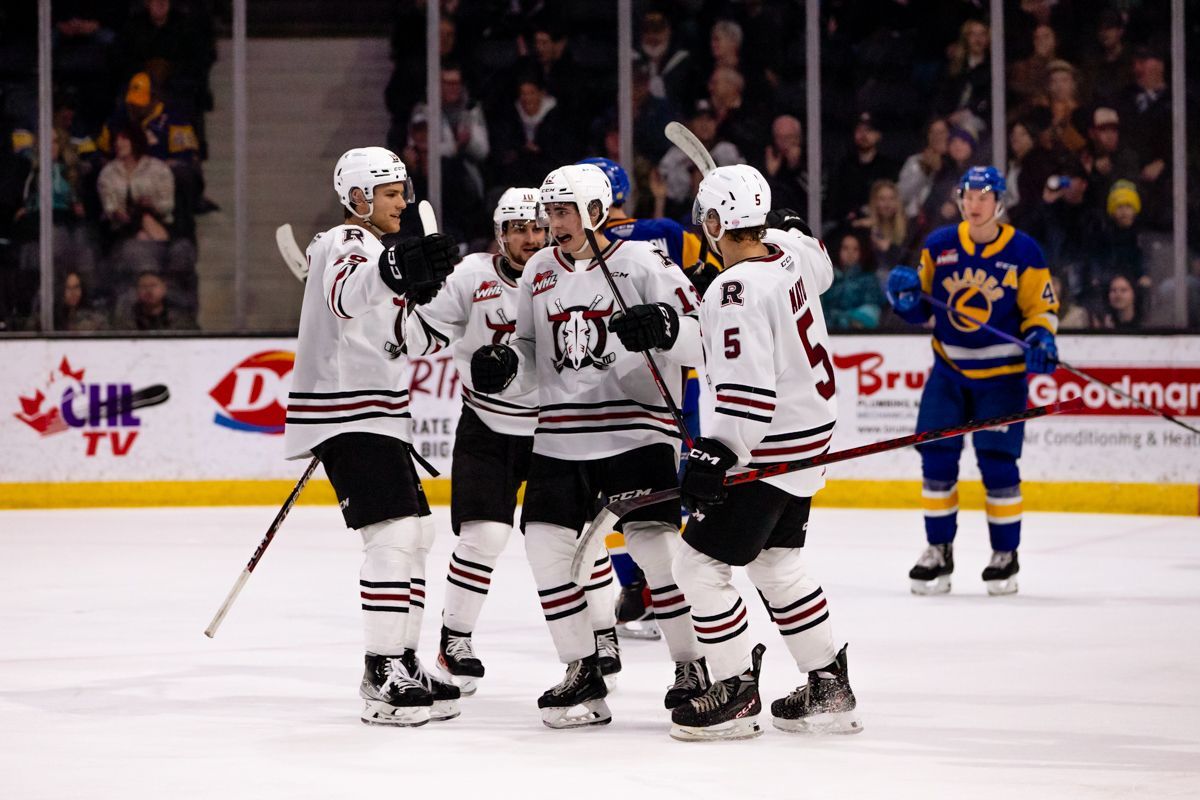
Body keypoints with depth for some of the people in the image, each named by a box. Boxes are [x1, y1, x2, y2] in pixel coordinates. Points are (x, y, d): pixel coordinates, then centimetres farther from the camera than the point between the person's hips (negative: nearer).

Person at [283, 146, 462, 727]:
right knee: (393, 534, -18)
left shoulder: (375, 248, 19)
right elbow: (346, 295, -40)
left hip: (377, 416, 11)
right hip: (347, 416, -11)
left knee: (413, 537, 13)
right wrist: (396, 269, -58)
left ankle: (400, 663, 21)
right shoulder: (347, 244, -13)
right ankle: (383, 680, -19)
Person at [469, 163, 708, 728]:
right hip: (559, 436, 6)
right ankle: (583, 672, 8)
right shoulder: (539, 271, 13)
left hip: (635, 429, -6)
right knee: (546, 544, -3)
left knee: (653, 544, -12)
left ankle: (693, 666, 2)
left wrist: (661, 327, -30)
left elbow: (697, 340, -10)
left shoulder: (643, 262, -5)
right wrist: (502, 363, -1)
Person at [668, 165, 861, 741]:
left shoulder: (737, 290, -24)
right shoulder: (790, 255, 2)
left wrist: (714, 455, -30)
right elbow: (820, 266, 29)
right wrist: (779, 229, 41)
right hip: (809, 434, 10)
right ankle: (829, 689, 24)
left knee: (699, 564, -3)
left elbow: (748, 389, -30)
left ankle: (736, 693, 2)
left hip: (766, 450, -10)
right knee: (774, 562, 20)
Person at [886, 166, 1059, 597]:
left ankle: (1005, 555, 7)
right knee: (937, 457, 0)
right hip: (949, 370, 3)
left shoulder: (1023, 252, -6)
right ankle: (939, 551, 13)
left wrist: (1040, 338, -19)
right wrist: (906, 294, -12)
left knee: (997, 462, -6)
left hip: (1001, 374, -3)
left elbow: (1042, 306, 0)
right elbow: (921, 309, 9)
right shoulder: (939, 246, 2)